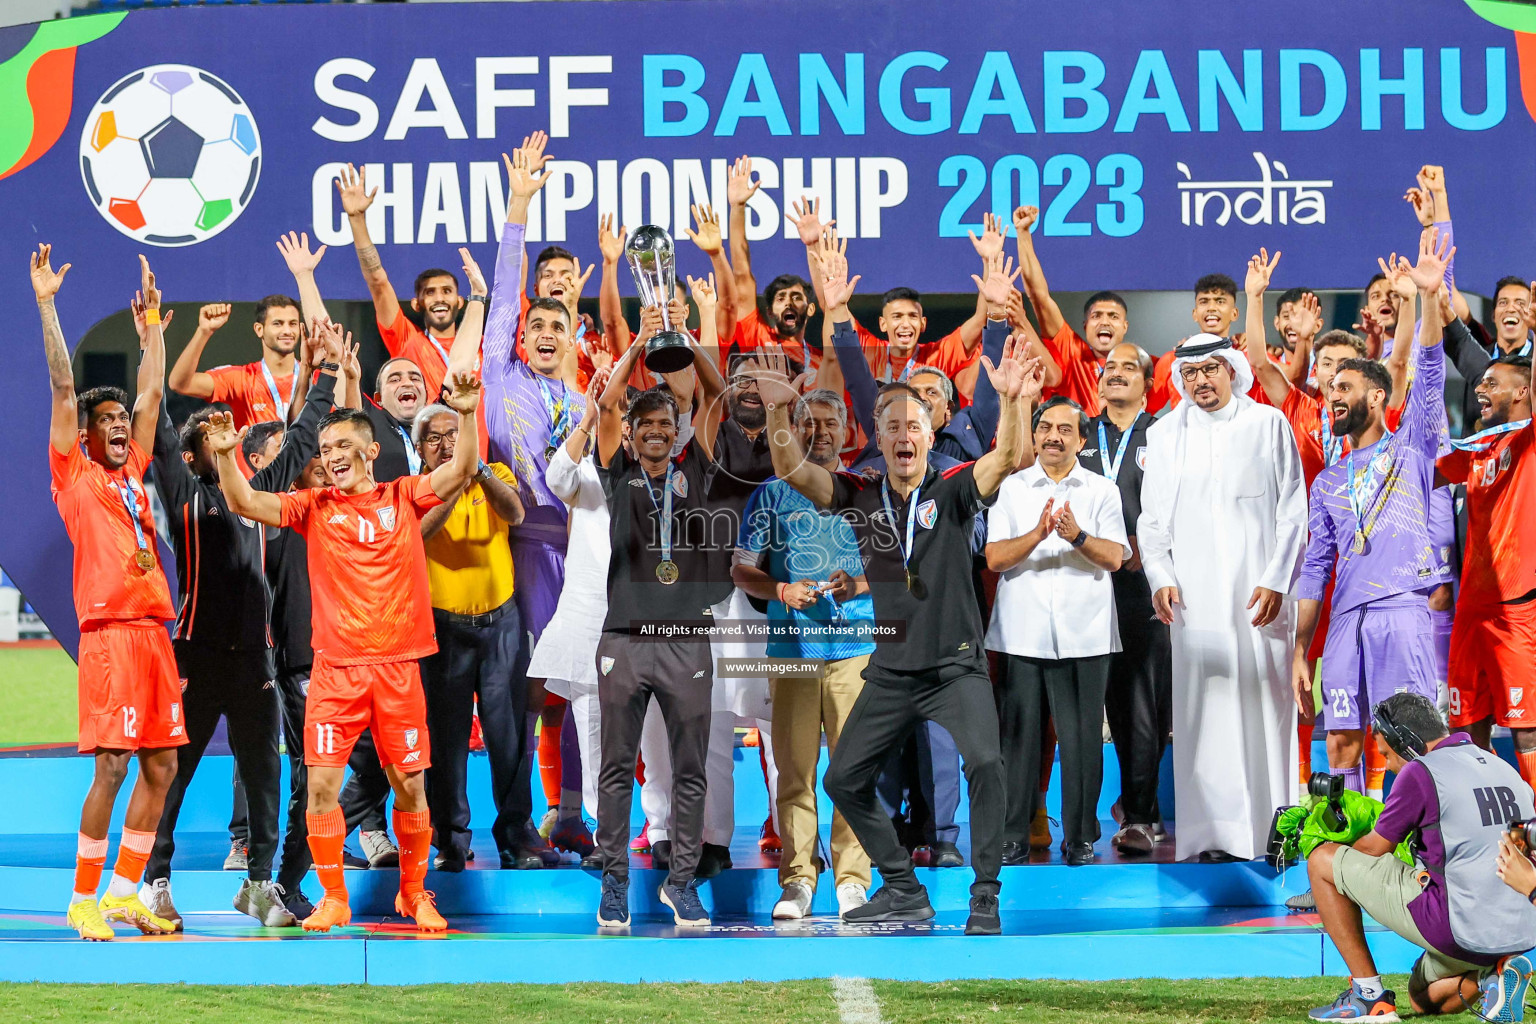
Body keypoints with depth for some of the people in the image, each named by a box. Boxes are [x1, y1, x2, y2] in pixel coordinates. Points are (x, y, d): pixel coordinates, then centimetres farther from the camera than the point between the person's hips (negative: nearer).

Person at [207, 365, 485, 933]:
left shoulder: (404, 497, 6)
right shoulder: (313, 507, 6)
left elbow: (460, 472, -8)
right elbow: (245, 503, -5)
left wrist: (467, 416, -23)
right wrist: (226, 454, -22)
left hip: (397, 666, 0)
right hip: (335, 668, 0)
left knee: (410, 785, 4)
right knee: (321, 785, -7)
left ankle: (414, 893, 22)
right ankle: (333, 899, 6)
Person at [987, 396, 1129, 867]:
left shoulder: (1102, 491, 9)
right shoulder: (1011, 489, 9)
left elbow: (1114, 557, -2)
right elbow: (995, 558, -1)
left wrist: (1077, 535, -20)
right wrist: (1038, 533, -17)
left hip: (1084, 634, 0)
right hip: (1022, 632, 0)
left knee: (1082, 736, 0)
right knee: (1018, 735, -1)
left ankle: (1080, 837, 9)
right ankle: (1013, 838, 6)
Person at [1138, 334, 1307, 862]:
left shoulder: (1269, 425, 8)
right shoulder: (1165, 434, 13)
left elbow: (1293, 512, 5)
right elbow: (1152, 520, 14)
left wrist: (1276, 580, -5)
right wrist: (1161, 577, -2)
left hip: (1259, 594, -1)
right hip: (1195, 596, 1)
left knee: (1267, 706, -4)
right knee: (1203, 710, -6)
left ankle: (1273, 832, 1)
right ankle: (1214, 833, -5)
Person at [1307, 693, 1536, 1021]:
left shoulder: (1420, 772, -7)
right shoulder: (1508, 772, 15)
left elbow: (1374, 849, 4)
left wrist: (1343, 851, 26)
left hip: (1456, 928, -8)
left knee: (1322, 861, 6)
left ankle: (1369, 997, 5)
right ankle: (1493, 975, 3)